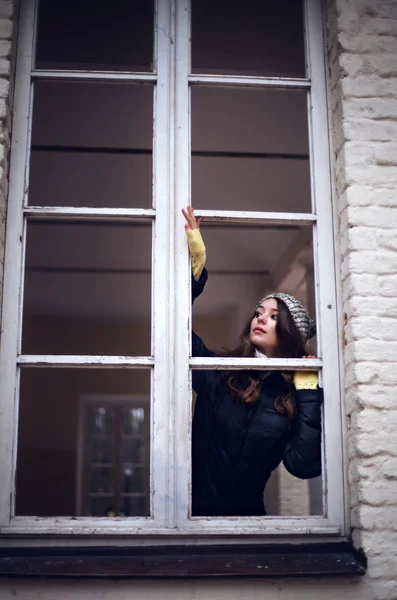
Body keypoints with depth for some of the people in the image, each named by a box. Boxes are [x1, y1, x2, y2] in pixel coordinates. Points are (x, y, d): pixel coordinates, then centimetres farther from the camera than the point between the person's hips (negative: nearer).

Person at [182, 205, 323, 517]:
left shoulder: (297, 397, 2)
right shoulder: (219, 374, 3)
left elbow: (304, 465, -11)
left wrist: (307, 392, -7)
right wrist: (196, 262, -6)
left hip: (246, 512, 0)